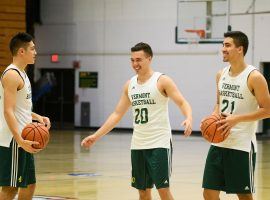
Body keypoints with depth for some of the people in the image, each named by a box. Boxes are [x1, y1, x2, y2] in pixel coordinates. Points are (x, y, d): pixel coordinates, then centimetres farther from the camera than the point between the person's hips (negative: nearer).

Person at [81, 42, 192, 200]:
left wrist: (189, 118, -37)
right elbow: (117, 114, 14)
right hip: (138, 145, 6)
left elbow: (182, 103, -15)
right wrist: (96, 136, 9)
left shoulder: (162, 81, -7)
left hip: (160, 144, -6)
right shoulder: (130, 85, 10)